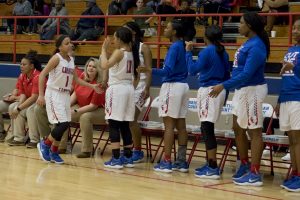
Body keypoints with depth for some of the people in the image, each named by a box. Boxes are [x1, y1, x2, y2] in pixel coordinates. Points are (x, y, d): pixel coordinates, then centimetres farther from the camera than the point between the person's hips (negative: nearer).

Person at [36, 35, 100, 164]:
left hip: (65, 95, 7)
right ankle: (45, 144, 6)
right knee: (63, 124, -14)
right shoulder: (56, 58, -12)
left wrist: (92, 86, 11)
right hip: (54, 94, -7)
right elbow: (42, 75, -16)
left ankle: (54, 152, 20)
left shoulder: (71, 60, 9)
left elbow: (76, 79, 18)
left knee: (62, 125, 6)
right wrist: (41, 95, -21)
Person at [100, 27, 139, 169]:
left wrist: (104, 49, -13)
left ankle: (116, 159, -8)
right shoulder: (131, 52, 11)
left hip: (117, 89, -8)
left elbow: (104, 65, -24)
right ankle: (128, 158, 15)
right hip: (129, 88, 8)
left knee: (113, 125, -5)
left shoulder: (119, 52, -12)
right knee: (124, 125, 13)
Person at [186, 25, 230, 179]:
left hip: (208, 90, -9)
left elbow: (193, 70, -12)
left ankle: (213, 168, -11)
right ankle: (210, 164, 21)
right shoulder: (223, 53, 13)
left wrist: (188, 52, -2)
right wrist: (224, 96, 24)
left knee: (207, 128, -8)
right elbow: (227, 75, 17)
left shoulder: (206, 51, -11)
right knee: (207, 129, 16)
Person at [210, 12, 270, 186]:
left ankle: (255, 174, 2)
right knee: (238, 129, 16)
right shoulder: (249, 43, 11)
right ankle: (245, 165, 30)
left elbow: (247, 74, -24)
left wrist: (224, 85, -24)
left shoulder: (256, 46, -19)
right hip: (242, 90, 10)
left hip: (252, 91, -10)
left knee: (254, 131, -4)